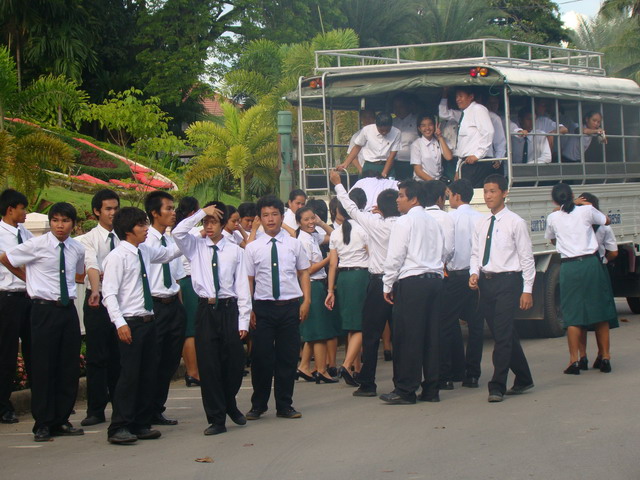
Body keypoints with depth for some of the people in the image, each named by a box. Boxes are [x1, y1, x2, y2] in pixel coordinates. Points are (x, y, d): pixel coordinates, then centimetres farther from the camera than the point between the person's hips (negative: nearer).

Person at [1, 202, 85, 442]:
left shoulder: (77, 249, 7)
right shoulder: (37, 245, -7)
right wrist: (30, 278, 11)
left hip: (68, 309, 5)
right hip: (45, 310, -5)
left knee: (69, 367, 7)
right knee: (44, 367, -3)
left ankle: (61, 420, 17)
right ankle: (43, 424, 4)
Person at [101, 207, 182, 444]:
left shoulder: (145, 251, 11)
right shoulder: (117, 256, -11)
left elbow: (170, 252, 30)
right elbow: (109, 293, -15)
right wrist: (120, 323, -23)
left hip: (148, 321, 8)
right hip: (131, 323, -8)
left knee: (148, 374, 10)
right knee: (129, 375, -8)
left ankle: (141, 425, 19)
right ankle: (119, 428, -2)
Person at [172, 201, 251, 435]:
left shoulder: (235, 250, 5)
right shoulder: (196, 247, 6)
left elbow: (242, 286, 3)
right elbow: (178, 232, -14)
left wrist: (243, 320, -2)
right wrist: (201, 212, -10)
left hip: (229, 309, 0)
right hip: (206, 310, 0)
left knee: (235, 362, 4)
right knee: (208, 365, 0)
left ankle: (229, 404, 33)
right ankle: (216, 419, 7)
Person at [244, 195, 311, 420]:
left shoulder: (294, 244, 7)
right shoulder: (252, 248, 3)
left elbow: (304, 273, 10)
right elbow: (248, 280, 2)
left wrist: (306, 301, 0)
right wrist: (248, 309, -4)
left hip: (290, 306, 1)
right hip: (263, 307, -1)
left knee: (288, 357, 5)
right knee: (261, 357, 1)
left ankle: (284, 405, 16)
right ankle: (258, 405, 16)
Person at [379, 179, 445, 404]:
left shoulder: (405, 222, -6)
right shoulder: (433, 222, 15)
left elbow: (395, 257, -9)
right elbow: (443, 253, 18)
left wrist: (388, 286, -3)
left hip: (411, 282, -7)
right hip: (434, 279, 7)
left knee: (407, 337, -5)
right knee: (431, 335, 8)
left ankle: (405, 391, -5)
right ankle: (431, 389, 10)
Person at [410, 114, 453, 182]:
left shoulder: (439, 141, 11)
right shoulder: (416, 145, -1)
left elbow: (449, 157, -6)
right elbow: (418, 170, -4)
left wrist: (440, 137, -2)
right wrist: (432, 181, -14)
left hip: (439, 179, 4)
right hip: (422, 181, -4)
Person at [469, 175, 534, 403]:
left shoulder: (515, 223, -5)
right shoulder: (481, 225, 11)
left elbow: (526, 258, -5)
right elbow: (475, 253, 17)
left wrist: (527, 290, -9)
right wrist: (474, 273, -3)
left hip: (507, 281, -6)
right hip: (486, 282, 6)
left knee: (503, 334, -11)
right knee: (505, 334, 13)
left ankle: (497, 387, -9)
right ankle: (523, 380, 27)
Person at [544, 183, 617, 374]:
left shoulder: (553, 218, 3)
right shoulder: (587, 211, 0)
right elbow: (606, 221, 20)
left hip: (569, 267, 0)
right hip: (591, 263, 0)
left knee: (572, 315, 3)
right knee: (600, 310, 8)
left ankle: (574, 360, -3)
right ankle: (605, 358, 9)